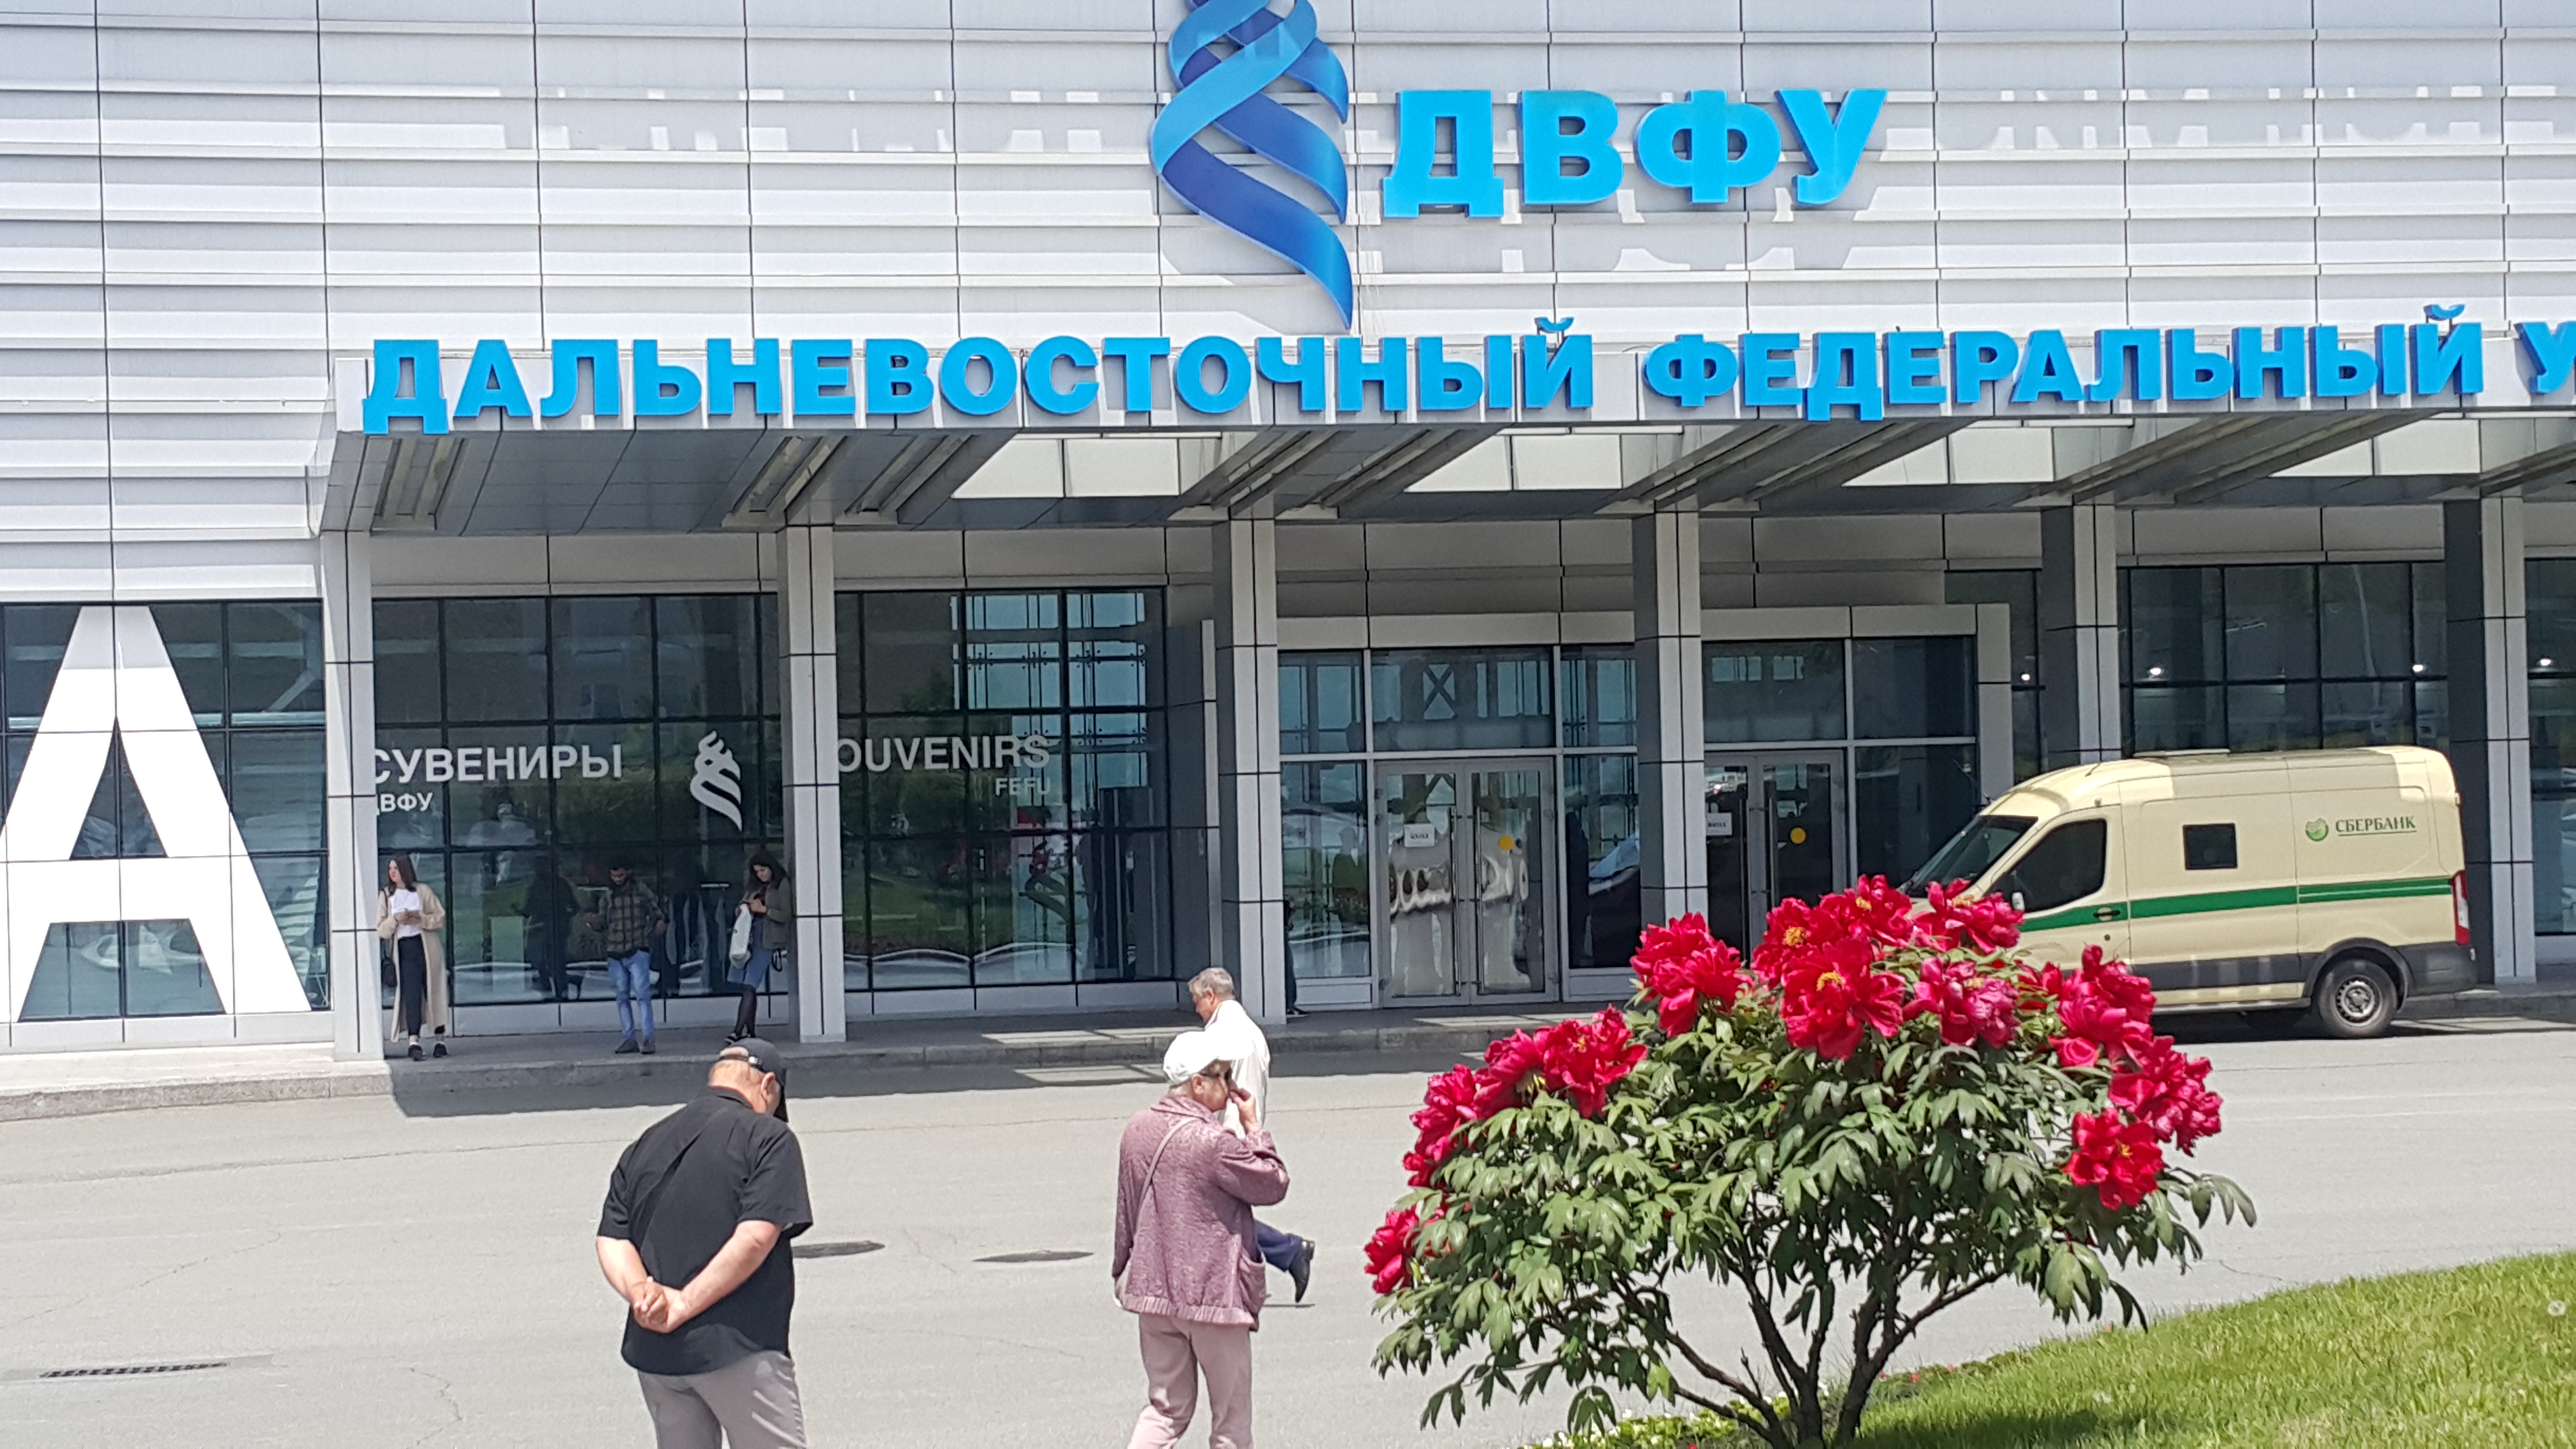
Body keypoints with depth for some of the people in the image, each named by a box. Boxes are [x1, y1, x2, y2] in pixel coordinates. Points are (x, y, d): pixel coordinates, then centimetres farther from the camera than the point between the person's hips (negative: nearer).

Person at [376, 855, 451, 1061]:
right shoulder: (385, 896, 13)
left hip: (427, 949, 0)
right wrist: (395, 920, -12)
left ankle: (439, 1039, 11)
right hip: (404, 950, 0)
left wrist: (419, 918, -12)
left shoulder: (422, 891, 7)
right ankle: (413, 1041, -21)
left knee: (433, 994, 1)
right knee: (411, 995, -12)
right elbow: (381, 930, 7)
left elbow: (440, 918, 3)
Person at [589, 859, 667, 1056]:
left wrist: (658, 922, -11)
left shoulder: (641, 890, 5)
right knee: (623, 997, 6)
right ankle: (628, 1038, 11)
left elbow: (655, 909, 11)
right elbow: (603, 922, 13)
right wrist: (594, 922, -9)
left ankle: (648, 1038, -13)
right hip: (615, 953, 4)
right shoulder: (608, 896, 12)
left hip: (638, 951, -4)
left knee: (642, 994, -11)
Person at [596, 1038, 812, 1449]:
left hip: (652, 1351, 6)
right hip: (738, 1350, -6)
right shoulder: (767, 1137, -4)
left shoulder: (644, 1145, 16)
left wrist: (640, 1293, -11)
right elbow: (756, 1237, -15)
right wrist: (687, 1304, -14)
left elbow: (611, 1240, 5)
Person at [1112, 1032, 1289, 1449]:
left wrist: (1122, 1272, 23)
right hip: (1212, 1295, -7)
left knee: (1165, 1409, 14)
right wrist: (1253, 1127, -3)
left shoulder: (1137, 1129, 3)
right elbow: (1274, 1185, -10)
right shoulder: (1212, 1142, -21)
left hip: (1151, 1290, 7)